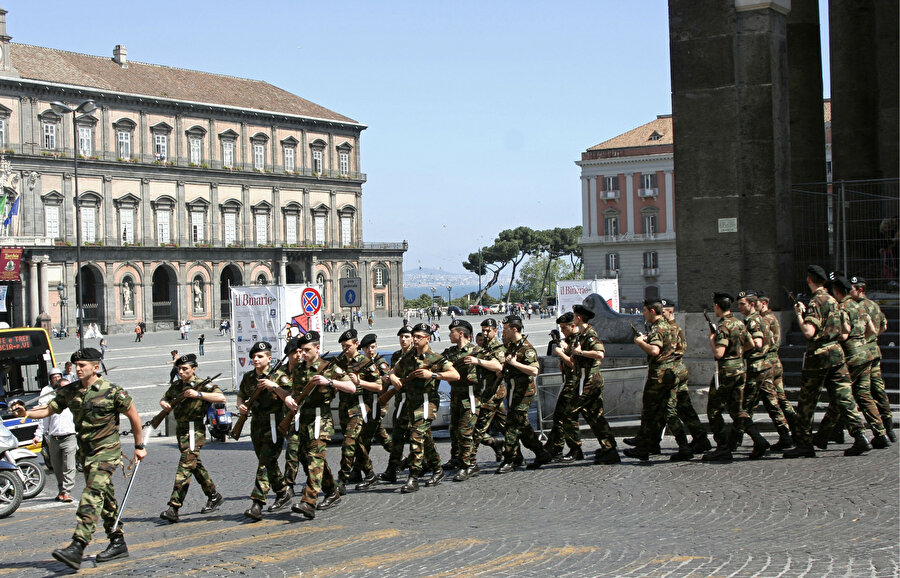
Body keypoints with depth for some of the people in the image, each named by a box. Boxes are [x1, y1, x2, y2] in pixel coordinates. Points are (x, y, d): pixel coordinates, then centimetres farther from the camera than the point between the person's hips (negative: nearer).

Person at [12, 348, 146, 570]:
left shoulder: (112, 391, -10)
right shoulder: (70, 392, 6)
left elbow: (133, 415, -1)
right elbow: (49, 409, 6)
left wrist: (139, 446, 4)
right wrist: (27, 413, -15)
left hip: (107, 450, -7)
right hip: (86, 451, 7)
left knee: (92, 495, -19)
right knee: (105, 497, 14)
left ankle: (77, 548, -28)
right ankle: (118, 543, 25)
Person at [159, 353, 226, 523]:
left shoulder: (202, 385, -7)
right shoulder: (176, 386, 12)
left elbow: (221, 397, -19)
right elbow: (165, 398, 26)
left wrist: (198, 394, -24)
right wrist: (164, 404, 2)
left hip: (194, 431, -8)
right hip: (181, 431, 8)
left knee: (185, 466, -13)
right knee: (196, 465, 17)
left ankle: (173, 508, -18)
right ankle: (214, 496, 32)